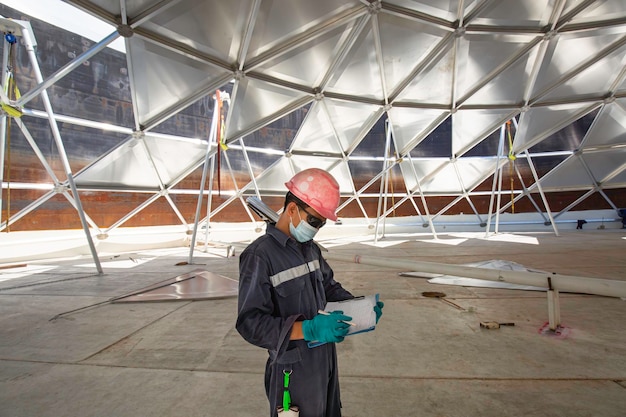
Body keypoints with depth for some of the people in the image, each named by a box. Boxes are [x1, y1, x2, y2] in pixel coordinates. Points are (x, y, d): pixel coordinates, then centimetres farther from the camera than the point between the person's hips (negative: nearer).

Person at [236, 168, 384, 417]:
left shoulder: (310, 248, 4)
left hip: (326, 358, 7)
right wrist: (308, 329, -33)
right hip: (294, 368, -7)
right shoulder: (260, 255, -21)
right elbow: (251, 322, -24)